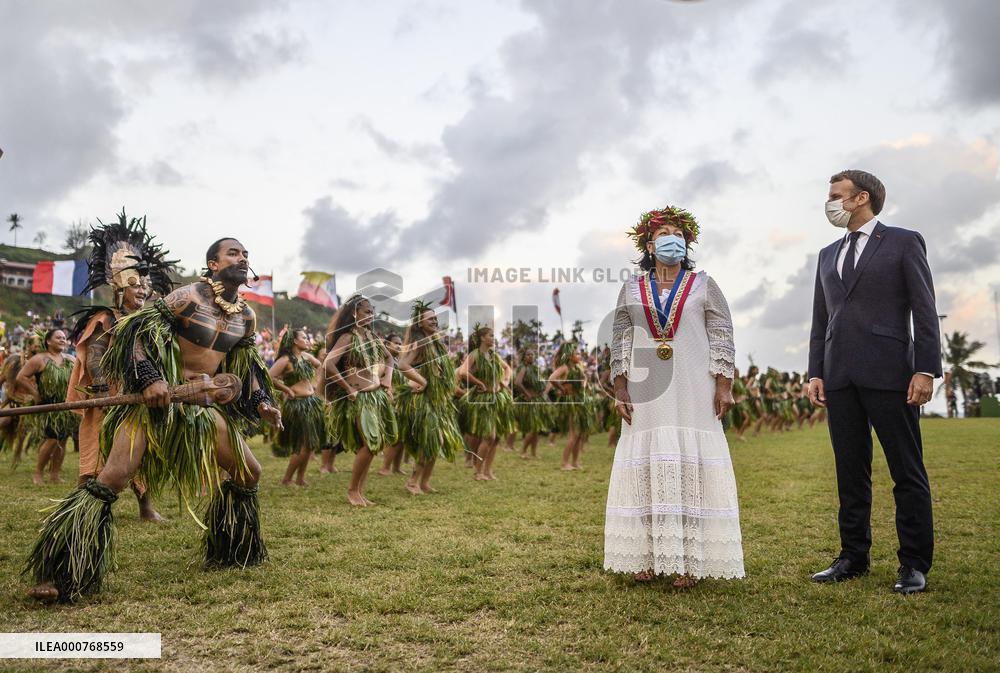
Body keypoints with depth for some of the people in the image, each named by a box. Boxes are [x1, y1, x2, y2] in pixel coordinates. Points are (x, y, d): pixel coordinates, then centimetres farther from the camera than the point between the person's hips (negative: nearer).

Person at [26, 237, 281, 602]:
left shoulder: (246, 316, 7)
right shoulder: (188, 296, -11)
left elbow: (247, 363, 20)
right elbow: (137, 329, -13)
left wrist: (262, 401, 8)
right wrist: (150, 377, -27)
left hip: (204, 402, 7)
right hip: (156, 395, -6)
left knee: (249, 474, 9)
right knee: (114, 475, -20)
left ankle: (230, 553, 28)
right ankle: (57, 573, -8)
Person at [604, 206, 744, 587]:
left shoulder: (703, 286, 7)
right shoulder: (632, 289, 10)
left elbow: (722, 337, 3)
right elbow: (620, 341, 9)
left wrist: (724, 385, -6)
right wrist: (620, 388, 1)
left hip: (692, 395, -1)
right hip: (646, 394, 2)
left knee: (690, 469, -3)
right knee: (644, 468, 1)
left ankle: (688, 562, 2)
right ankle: (645, 557, 8)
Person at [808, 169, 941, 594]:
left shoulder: (904, 242, 5)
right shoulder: (828, 255, 19)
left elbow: (924, 310, -2)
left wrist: (926, 369, -10)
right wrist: (815, 373, 8)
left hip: (888, 372, -5)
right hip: (839, 378, 5)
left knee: (907, 473, 1)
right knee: (850, 474, 9)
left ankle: (914, 565, 10)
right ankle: (853, 558, 17)